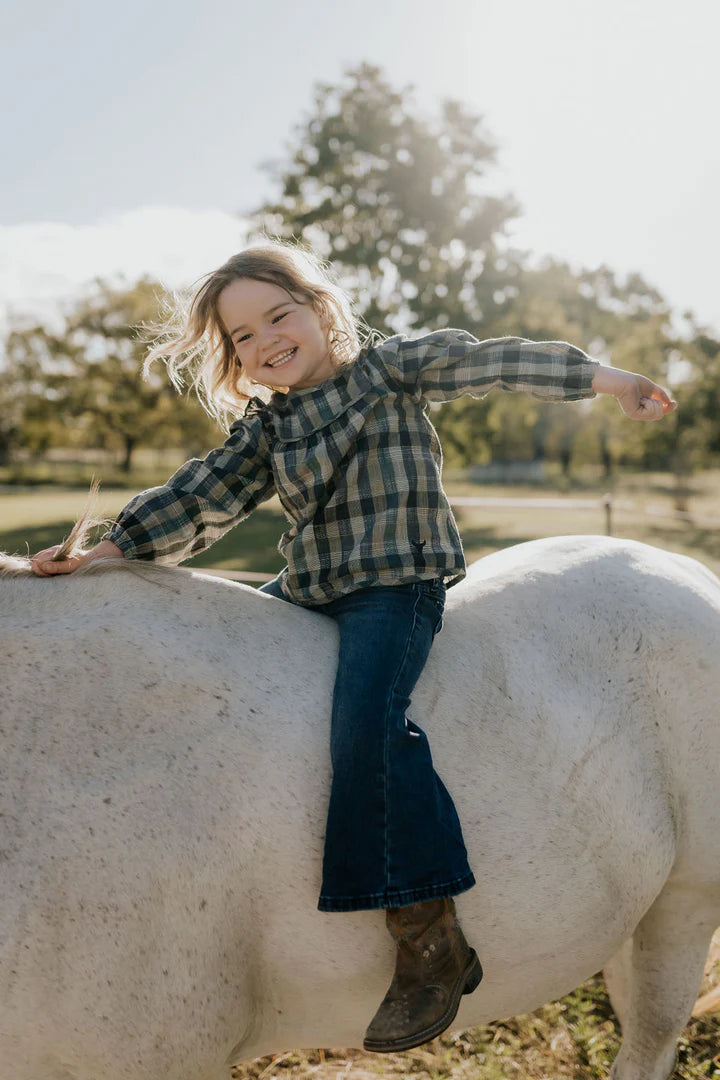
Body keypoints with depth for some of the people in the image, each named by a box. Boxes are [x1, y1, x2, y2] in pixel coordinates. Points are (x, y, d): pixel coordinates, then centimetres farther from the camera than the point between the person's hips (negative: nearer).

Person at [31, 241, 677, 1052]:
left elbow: (489, 361, 0)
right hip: (306, 589, 7)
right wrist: (111, 548, -5)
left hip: (396, 583, -7)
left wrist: (603, 378, 0)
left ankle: (430, 940, -26)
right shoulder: (264, 427, 12)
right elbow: (205, 495, 5)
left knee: (365, 724, -29)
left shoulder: (390, 366, 1)